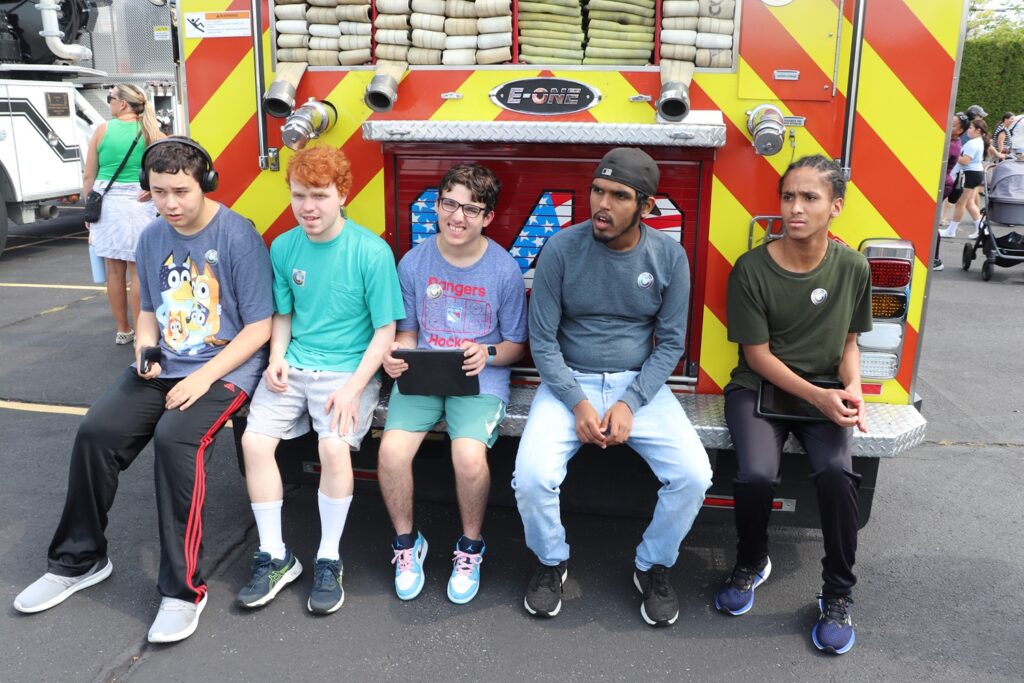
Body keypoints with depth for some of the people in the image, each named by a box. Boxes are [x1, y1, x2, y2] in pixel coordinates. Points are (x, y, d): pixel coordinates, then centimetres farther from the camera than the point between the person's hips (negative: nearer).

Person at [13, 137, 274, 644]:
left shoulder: (237, 236, -12)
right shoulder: (152, 238, 8)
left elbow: (259, 327, -12)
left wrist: (204, 377, -19)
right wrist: (145, 347, -2)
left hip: (226, 368, -6)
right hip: (163, 367, 6)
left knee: (175, 438, -31)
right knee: (95, 432, -12)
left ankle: (183, 589, -19)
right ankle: (80, 560, 11)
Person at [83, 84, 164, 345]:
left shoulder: (102, 130, 1)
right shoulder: (150, 132, 1)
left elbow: (89, 177, 3)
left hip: (106, 203, 1)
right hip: (138, 205, -1)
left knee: (114, 270, 10)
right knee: (138, 271, 1)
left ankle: (122, 330, 20)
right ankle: (140, 332, 4)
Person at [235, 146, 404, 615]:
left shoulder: (371, 252, -10)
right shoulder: (283, 247, 5)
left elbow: (385, 330, -9)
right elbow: (283, 315, 16)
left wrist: (353, 388, -18)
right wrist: (277, 358, -4)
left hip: (350, 368, -4)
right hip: (294, 364, 5)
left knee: (334, 446, -28)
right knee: (254, 439, -15)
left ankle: (329, 561, -5)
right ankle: (275, 557, 3)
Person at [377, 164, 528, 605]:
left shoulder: (505, 270, -3)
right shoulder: (414, 262, 2)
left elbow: (516, 345, 5)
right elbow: (408, 331, 12)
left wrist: (487, 354, -16)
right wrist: (397, 355, -10)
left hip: (482, 378, -2)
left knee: (469, 455, -29)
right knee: (392, 448, -24)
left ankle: (471, 547, 2)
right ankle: (406, 542, 6)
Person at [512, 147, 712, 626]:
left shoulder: (669, 257, -4)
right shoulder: (561, 249, -9)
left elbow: (671, 343, -1)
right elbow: (542, 338, -6)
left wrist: (629, 404, -13)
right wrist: (577, 403, -16)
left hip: (640, 384, 1)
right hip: (569, 381, -1)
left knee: (693, 476, -19)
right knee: (532, 476, -25)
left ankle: (654, 567, 11)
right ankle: (551, 563, 9)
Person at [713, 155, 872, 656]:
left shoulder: (852, 269, -2)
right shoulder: (752, 269, -11)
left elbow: (848, 342, 11)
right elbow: (757, 355, -9)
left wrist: (850, 388, -10)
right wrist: (817, 397, -18)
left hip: (825, 392, 2)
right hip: (759, 388, -2)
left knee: (836, 473, -27)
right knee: (756, 475, -28)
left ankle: (838, 594, -3)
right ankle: (751, 564, 6)